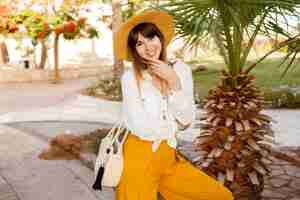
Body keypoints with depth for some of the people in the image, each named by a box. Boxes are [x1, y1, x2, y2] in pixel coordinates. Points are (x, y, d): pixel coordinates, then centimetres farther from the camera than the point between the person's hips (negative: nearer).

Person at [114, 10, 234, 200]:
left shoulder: (181, 70, -2)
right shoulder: (130, 77, -13)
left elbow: (187, 120, -7)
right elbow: (142, 128, -16)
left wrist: (173, 81, -16)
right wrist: (175, 126, -2)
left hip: (169, 156, 4)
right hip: (139, 157, -3)